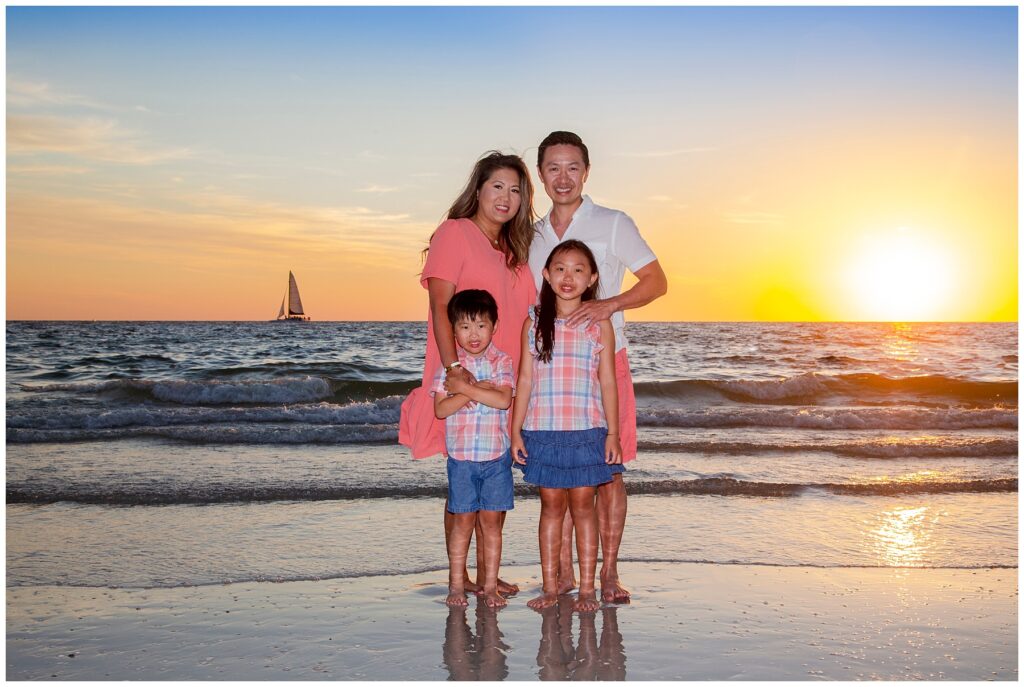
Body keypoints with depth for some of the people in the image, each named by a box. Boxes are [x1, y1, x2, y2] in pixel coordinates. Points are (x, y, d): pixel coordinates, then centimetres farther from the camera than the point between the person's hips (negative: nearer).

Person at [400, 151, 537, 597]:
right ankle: (458, 577, 11)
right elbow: (439, 305, -13)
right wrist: (453, 366, -23)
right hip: (465, 377, -7)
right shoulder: (455, 233, -4)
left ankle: (487, 572, 22)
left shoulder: (513, 249, 18)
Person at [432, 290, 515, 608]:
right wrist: (476, 390, -17)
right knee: (463, 520, 5)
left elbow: (504, 400, -16)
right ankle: (456, 585, 14)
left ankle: (490, 585, 14)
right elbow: (440, 409, -8)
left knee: (491, 521, 6)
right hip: (461, 455, 0)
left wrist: (463, 387, -16)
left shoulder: (501, 362, -1)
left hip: (496, 455, 0)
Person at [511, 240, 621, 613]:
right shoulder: (534, 322, 5)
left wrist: (613, 433, 0)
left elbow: (608, 382, 3)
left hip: (587, 431, -1)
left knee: (583, 506, 5)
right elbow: (525, 379, 6)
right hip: (542, 431, 1)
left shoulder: (599, 324, 2)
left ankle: (587, 588, 13)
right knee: (551, 506, 8)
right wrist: (515, 430, 2)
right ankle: (550, 587, 16)